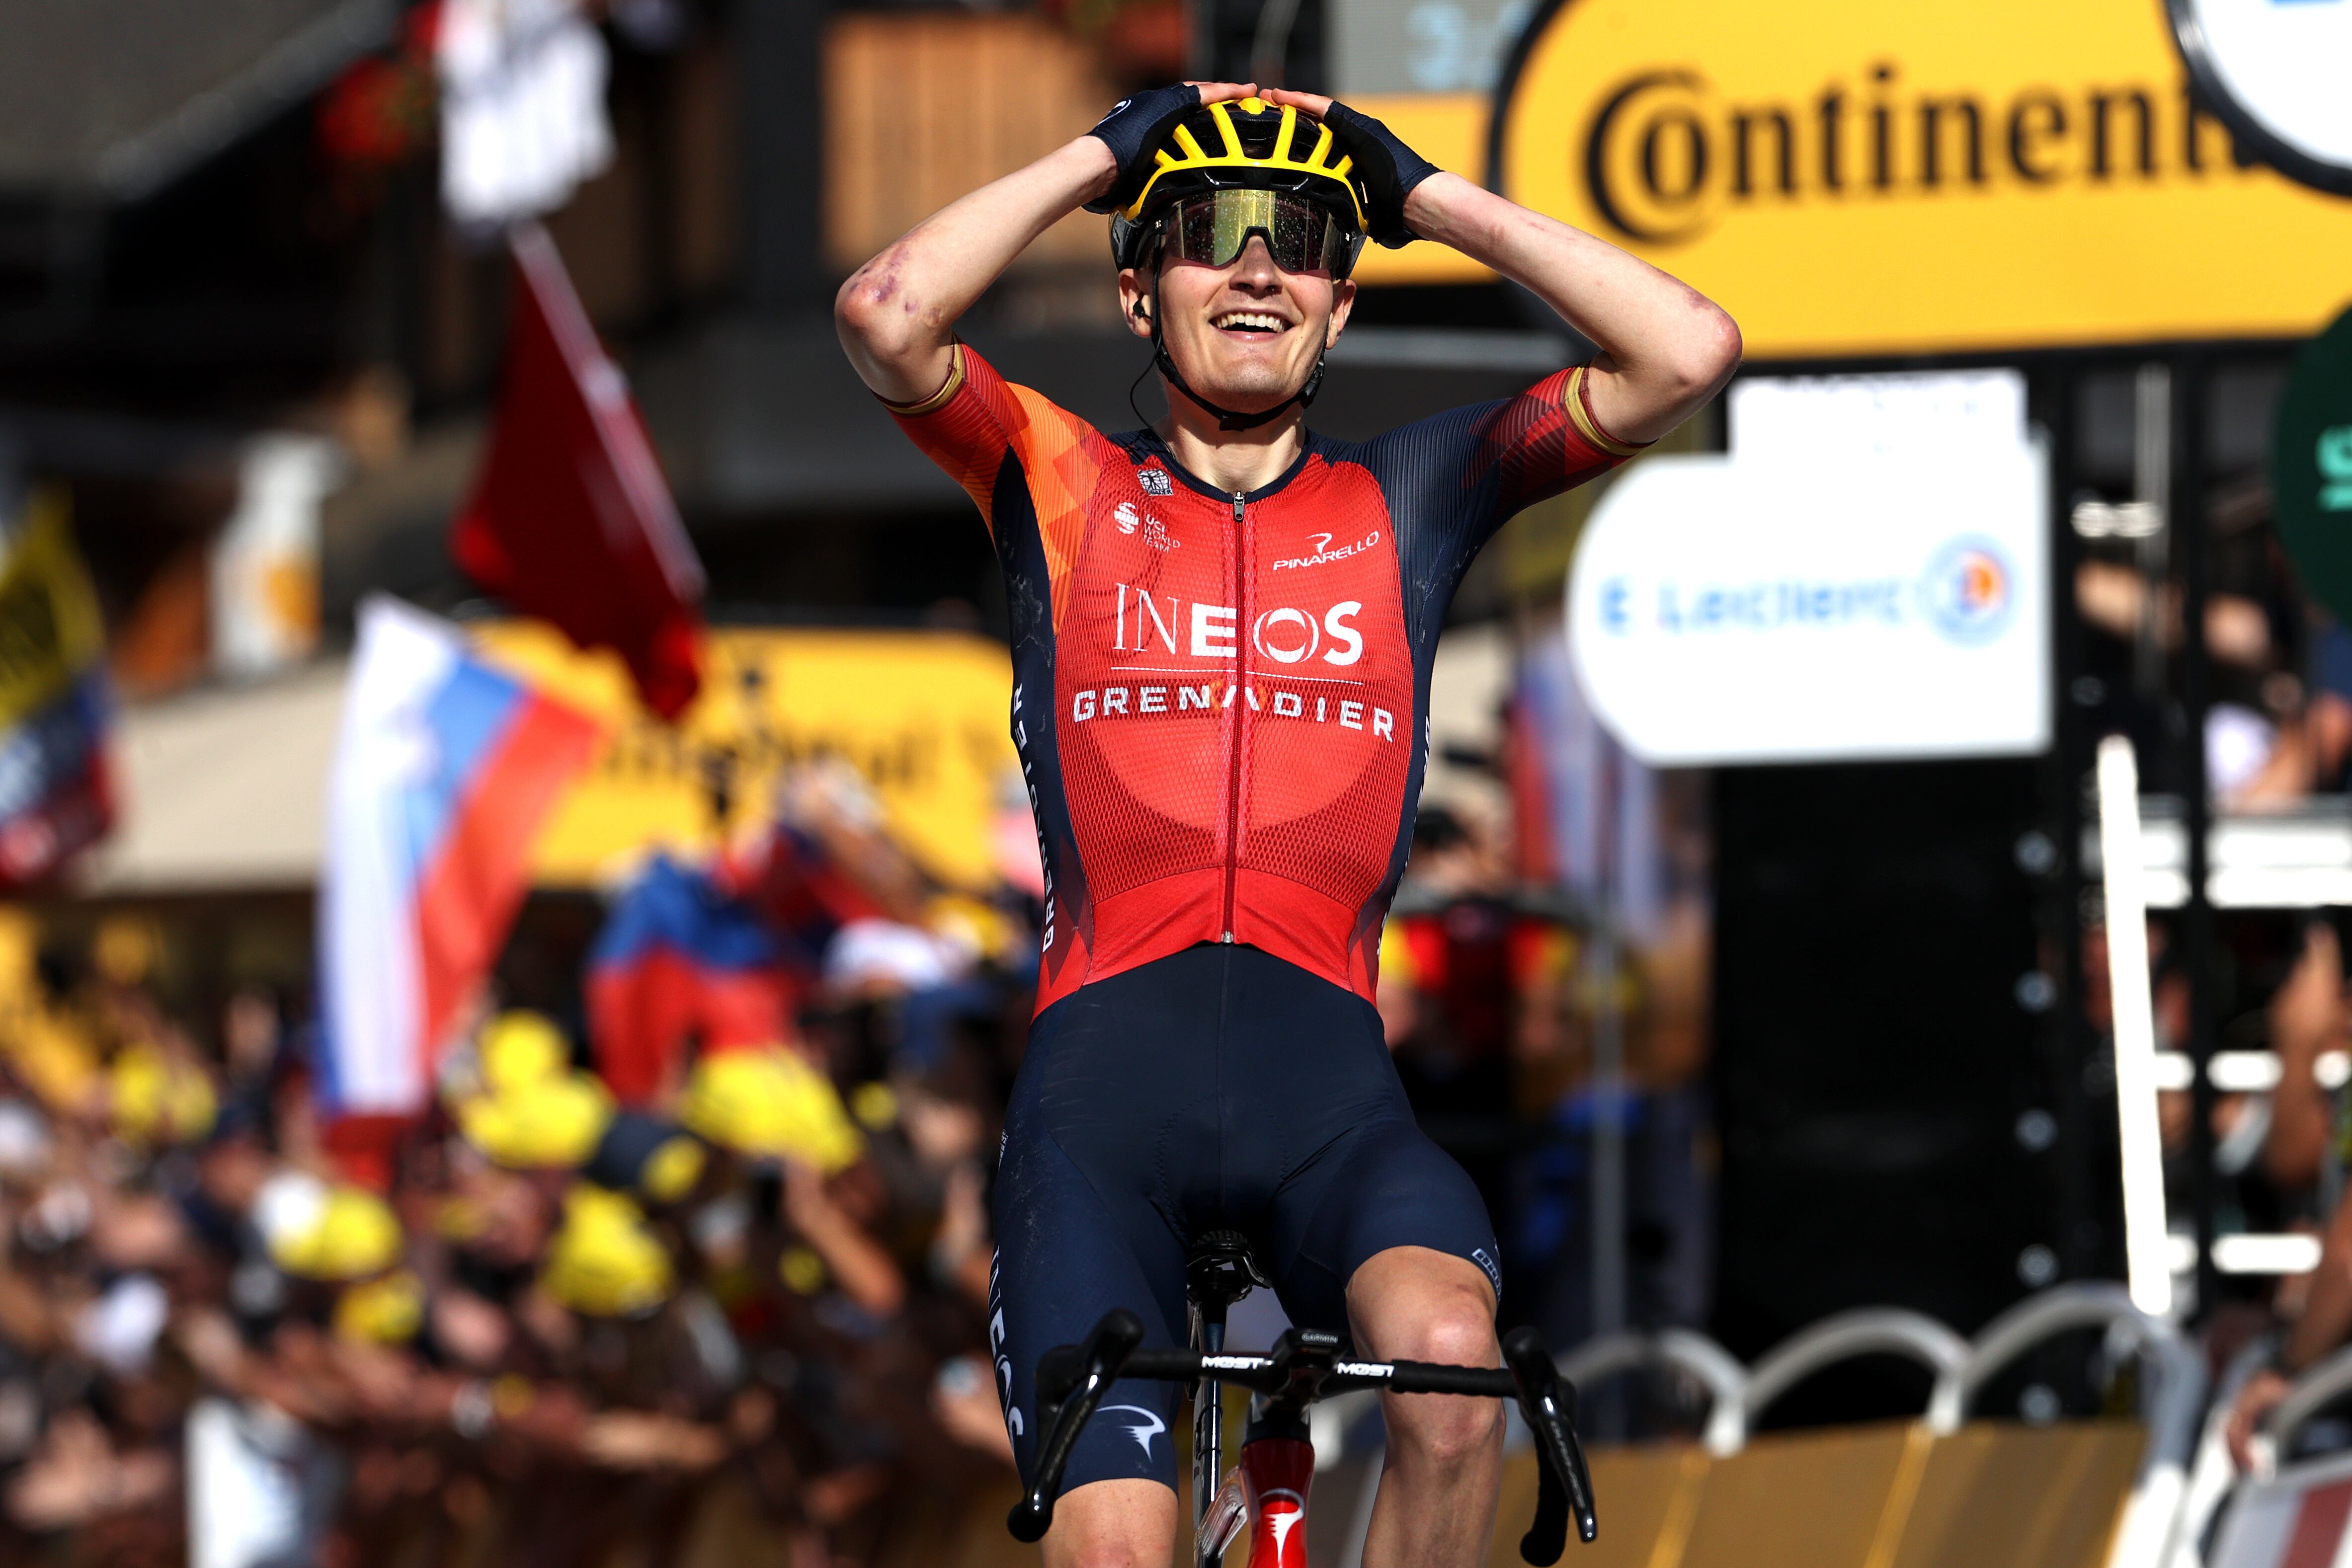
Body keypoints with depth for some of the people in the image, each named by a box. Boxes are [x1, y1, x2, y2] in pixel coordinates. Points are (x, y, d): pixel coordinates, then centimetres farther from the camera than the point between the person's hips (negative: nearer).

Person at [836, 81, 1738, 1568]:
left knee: (1450, 1365, -31)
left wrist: (1433, 193, 9)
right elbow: (888, 313, -7)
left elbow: (1688, 351, 4)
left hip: (1328, 1078, 1)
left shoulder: (1404, 498, 15)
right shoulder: (1067, 487, 12)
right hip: (1105, 1070, -1)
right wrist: (1096, 156, 5)